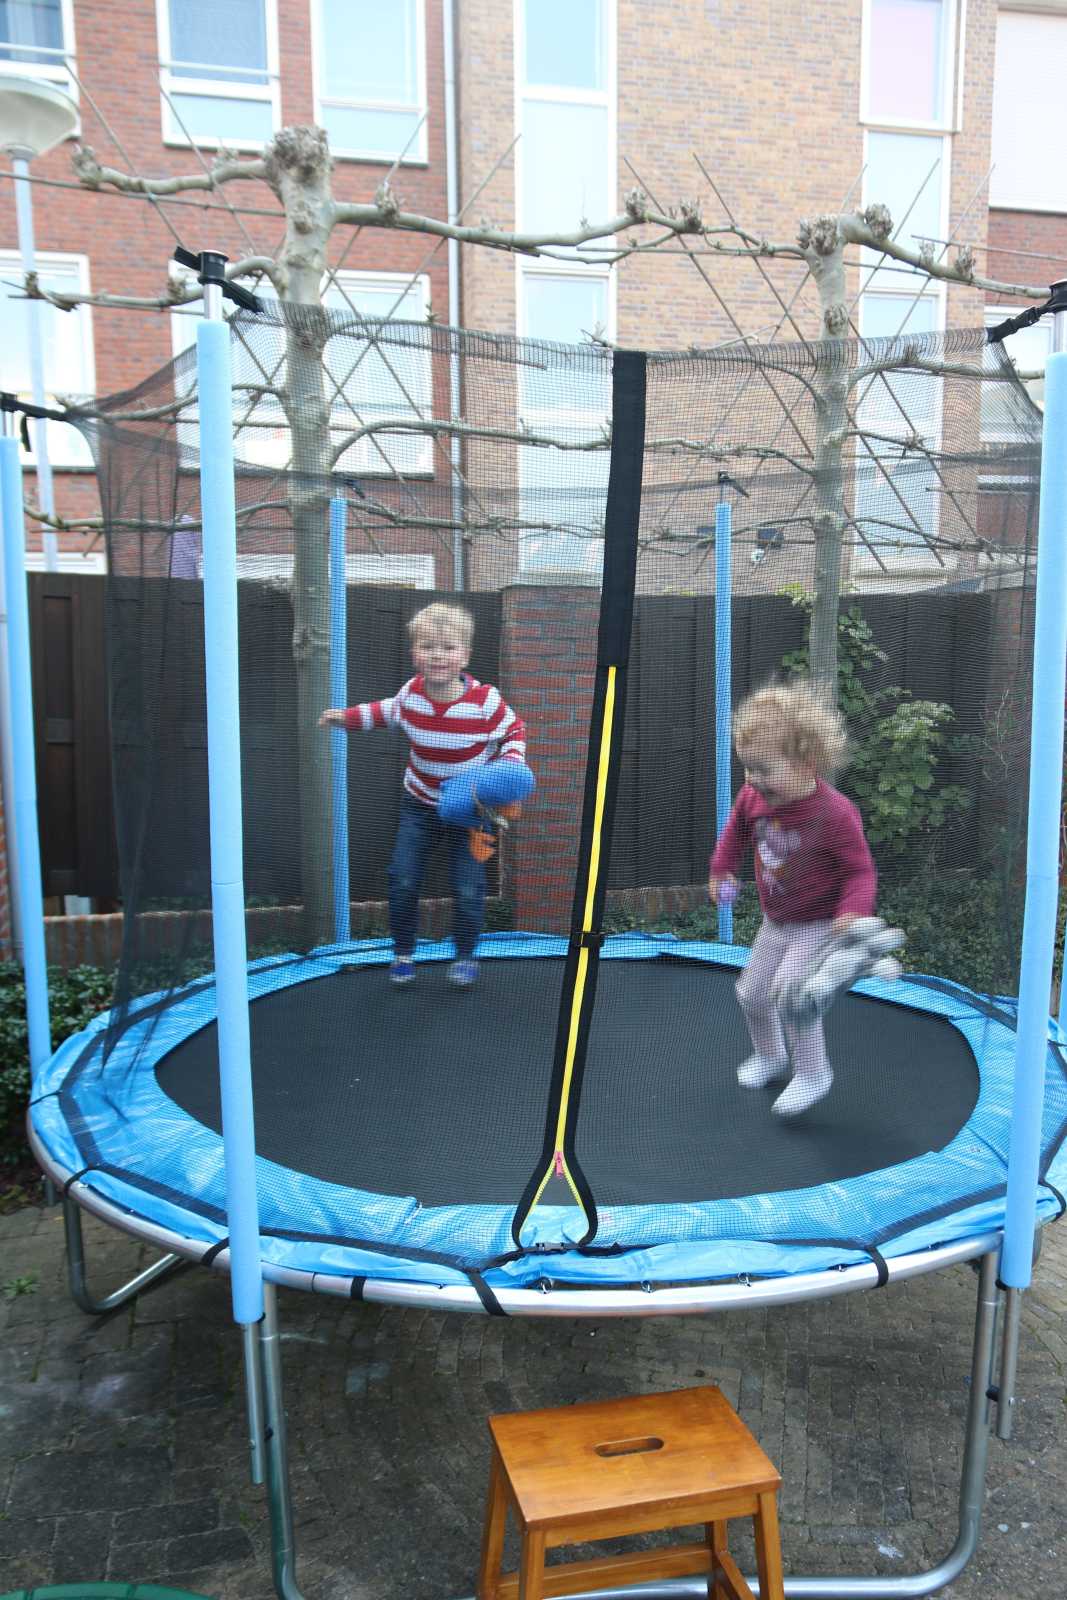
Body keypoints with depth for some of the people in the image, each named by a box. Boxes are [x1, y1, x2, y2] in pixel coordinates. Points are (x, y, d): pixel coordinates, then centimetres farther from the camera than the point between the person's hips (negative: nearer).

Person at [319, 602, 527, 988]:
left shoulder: (485, 700, -23)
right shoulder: (411, 692, -12)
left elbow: (514, 730, -5)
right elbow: (388, 711, 13)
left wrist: (509, 766, -22)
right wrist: (348, 717, 4)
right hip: (420, 804, 3)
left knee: (468, 887, -5)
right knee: (403, 880, 0)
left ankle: (466, 955, 20)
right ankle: (403, 952, 22)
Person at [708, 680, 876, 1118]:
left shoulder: (834, 813, -31)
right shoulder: (754, 796, -13)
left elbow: (861, 870, -22)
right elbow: (737, 828, 10)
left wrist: (853, 910, -39)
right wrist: (721, 870, 1)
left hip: (819, 924, -7)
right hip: (776, 921, 7)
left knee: (788, 987, -25)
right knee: (751, 992, 15)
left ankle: (812, 1073, -3)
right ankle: (770, 1054, 45)